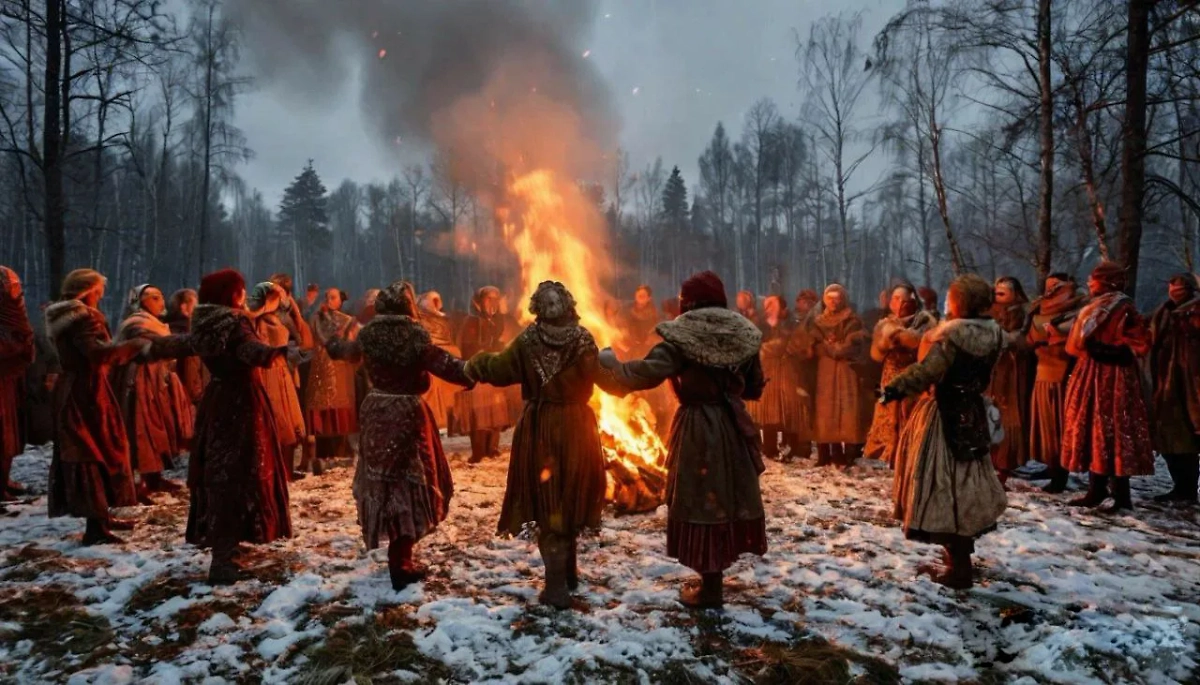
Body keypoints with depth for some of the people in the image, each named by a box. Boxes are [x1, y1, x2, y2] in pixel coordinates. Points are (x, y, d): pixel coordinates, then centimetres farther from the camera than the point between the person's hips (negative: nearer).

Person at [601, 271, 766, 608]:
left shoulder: (683, 336, -12)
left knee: (701, 500, 4)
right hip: (733, 426, 6)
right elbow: (755, 388, 12)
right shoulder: (743, 334, 5)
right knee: (728, 497, 16)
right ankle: (714, 576, 29)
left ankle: (710, 587, 11)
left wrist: (613, 364, -7)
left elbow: (647, 373, -22)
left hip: (697, 429, -5)